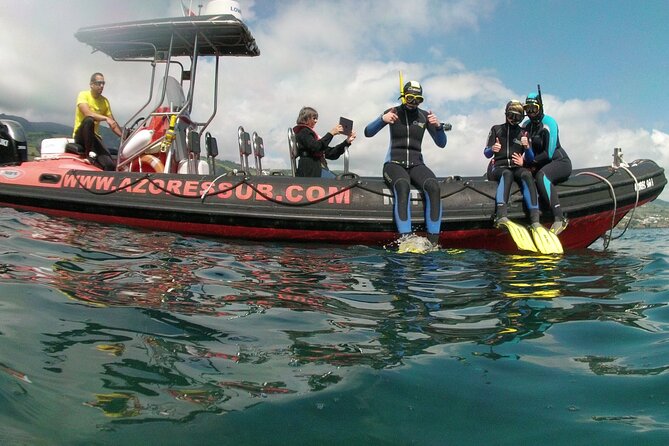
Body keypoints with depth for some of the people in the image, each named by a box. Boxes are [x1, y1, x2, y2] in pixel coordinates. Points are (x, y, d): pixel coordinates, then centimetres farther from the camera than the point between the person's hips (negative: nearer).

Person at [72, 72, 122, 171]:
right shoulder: (83, 95, -7)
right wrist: (106, 118, -34)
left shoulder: (105, 101, 8)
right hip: (81, 136, -4)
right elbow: (87, 114, -26)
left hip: (95, 136, 4)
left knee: (110, 165, -21)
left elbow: (113, 124, 8)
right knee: (89, 120, -38)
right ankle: (90, 153, -26)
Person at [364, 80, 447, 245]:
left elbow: (441, 144, 8)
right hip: (394, 163, -2)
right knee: (403, 187, -38)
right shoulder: (393, 112, 5)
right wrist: (382, 119, -23)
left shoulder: (424, 116, 10)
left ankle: (433, 242, -32)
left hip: (416, 164, 3)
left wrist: (438, 126, -12)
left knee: (434, 187, -30)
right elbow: (368, 133, -4)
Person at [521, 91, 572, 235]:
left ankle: (559, 219, -47)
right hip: (542, 165, 8)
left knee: (541, 175, -38)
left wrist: (532, 160, -10)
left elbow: (549, 153, -17)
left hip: (561, 162, -8)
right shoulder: (526, 124, 10)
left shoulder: (548, 123, -11)